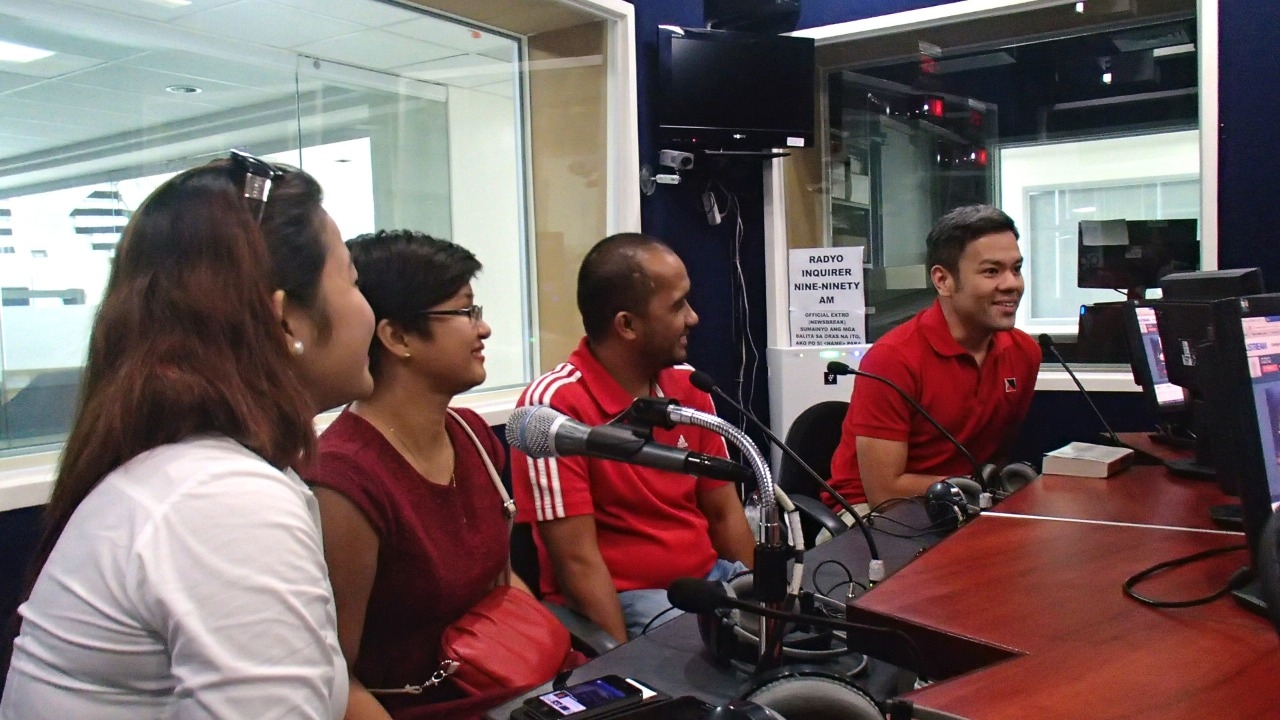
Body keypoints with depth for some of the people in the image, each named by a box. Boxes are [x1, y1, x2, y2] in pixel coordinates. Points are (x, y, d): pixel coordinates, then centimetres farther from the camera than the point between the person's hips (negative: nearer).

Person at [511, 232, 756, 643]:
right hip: (622, 600, -6)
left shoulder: (688, 387, 4)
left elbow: (724, 512, 10)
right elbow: (578, 563, -18)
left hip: (710, 578, 7)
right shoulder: (555, 405, -17)